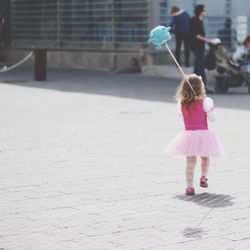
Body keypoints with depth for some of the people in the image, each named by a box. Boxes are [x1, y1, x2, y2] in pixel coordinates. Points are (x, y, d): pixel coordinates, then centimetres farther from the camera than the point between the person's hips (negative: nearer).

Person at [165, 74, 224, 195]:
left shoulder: (181, 104, 1)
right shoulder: (204, 102, -10)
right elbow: (213, 118, -5)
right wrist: (211, 107, 12)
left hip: (188, 134, 2)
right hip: (203, 133, -2)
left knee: (190, 162, 5)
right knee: (205, 158, 23)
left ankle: (189, 185, -1)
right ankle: (203, 177, 12)